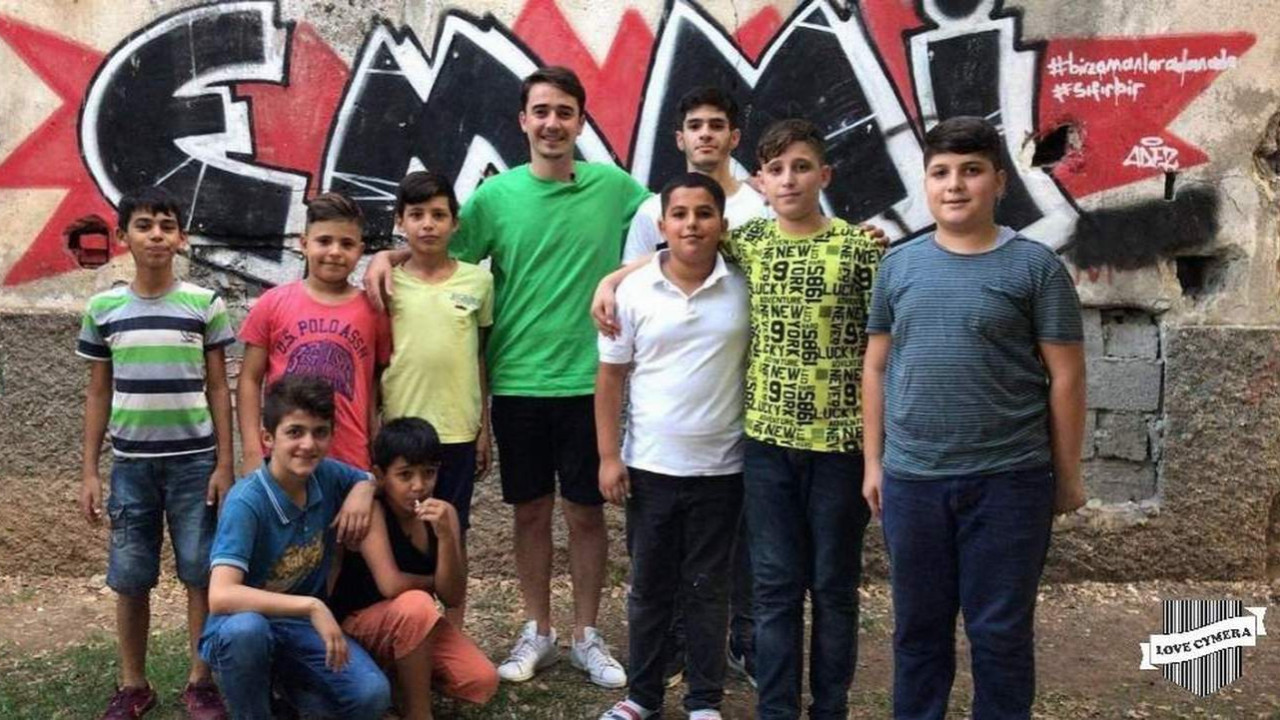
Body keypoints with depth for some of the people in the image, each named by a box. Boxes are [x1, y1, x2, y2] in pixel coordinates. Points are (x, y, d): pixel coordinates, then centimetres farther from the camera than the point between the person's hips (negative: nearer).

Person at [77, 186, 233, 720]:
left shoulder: (205, 304, -2)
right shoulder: (104, 308, 2)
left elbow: (218, 389, 2)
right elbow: (98, 394, 8)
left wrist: (224, 463, -3)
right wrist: (89, 471, 4)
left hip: (194, 460, -1)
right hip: (130, 463, 2)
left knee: (201, 574, 2)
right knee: (129, 579, 6)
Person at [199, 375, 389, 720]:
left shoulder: (328, 476, -7)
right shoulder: (246, 501, -25)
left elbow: (370, 478, 17)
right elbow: (221, 597, -36)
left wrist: (364, 489, -7)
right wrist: (311, 606, -38)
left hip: (304, 628, 4)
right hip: (247, 627, -4)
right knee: (245, 628, -41)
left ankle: (286, 682, 10)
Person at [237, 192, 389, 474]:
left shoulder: (372, 310, 3)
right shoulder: (273, 303, 3)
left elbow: (378, 388, 6)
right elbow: (250, 380, 5)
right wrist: (252, 451, -3)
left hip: (349, 462, 0)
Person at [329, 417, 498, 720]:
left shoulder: (444, 513, -7)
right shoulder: (371, 510, -22)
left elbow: (452, 597, -13)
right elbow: (390, 584, -32)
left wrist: (445, 535, -27)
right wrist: (433, 581, -12)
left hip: (418, 625, 5)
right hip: (358, 623, -5)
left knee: (482, 681, -14)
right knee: (415, 603, -36)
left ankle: (407, 667, 12)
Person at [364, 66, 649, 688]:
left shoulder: (613, 186, -1)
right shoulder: (495, 194, 0)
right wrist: (388, 255, -10)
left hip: (589, 380, -1)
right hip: (517, 380, 1)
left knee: (585, 511, 8)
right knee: (531, 510, 12)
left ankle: (586, 637, 23)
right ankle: (537, 632, 28)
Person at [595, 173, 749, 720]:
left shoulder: (746, 287, -5)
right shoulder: (634, 291, -4)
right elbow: (610, 376, 1)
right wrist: (608, 456, -2)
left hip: (721, 468, 0)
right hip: (650, 467, 1)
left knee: (707, 589, 11)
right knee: (649, 587, 12)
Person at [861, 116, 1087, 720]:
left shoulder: (1034, 265, -4)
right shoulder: (899, 265, 6)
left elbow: (1065, 376, -2)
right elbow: (876, 367, 11)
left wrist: (1067, 475, -1)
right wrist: (873, 462, 9)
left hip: (1008, 480, -3)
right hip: (910, 480, 3)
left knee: (1000, 632, 8)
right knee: (919, 627, 15)